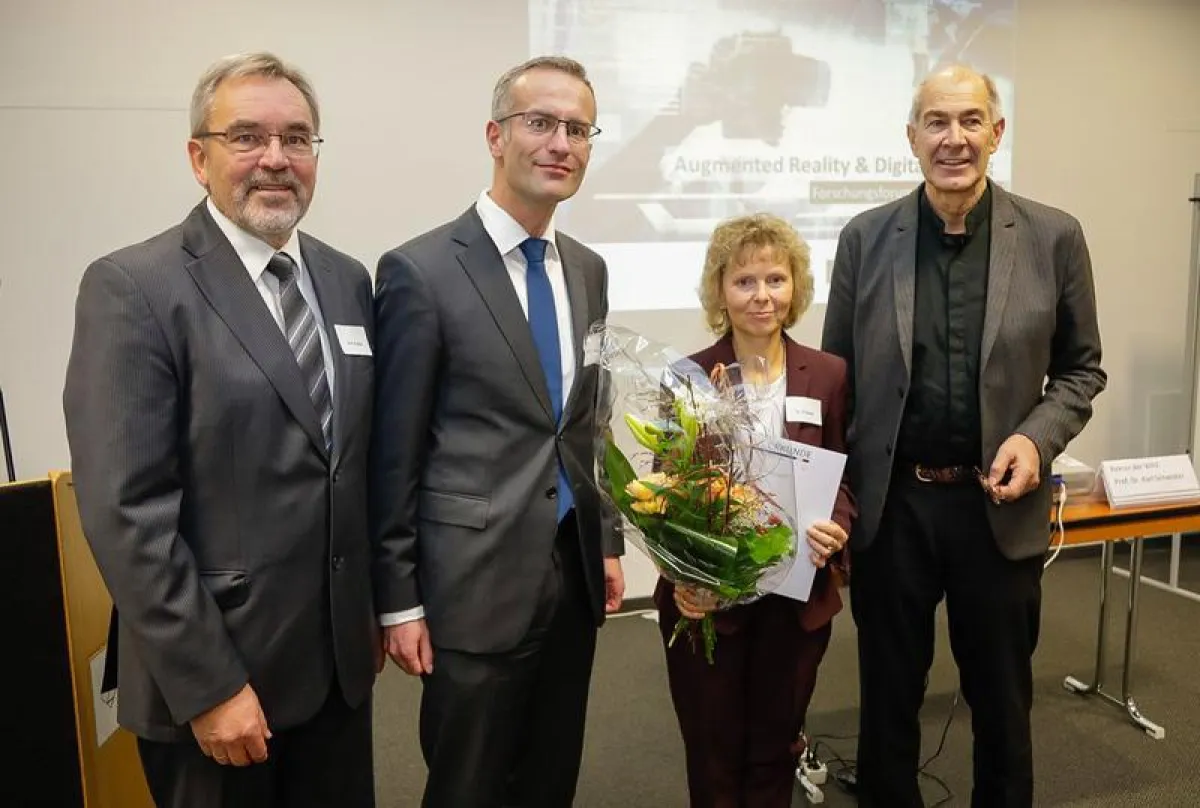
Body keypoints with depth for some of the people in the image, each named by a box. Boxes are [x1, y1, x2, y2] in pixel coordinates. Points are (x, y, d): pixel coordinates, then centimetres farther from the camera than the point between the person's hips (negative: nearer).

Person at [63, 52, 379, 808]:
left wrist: (375, 605, 12)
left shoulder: (348, 281, 6)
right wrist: (207, 685, -17)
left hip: (339, 659, 6)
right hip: (212, 673, -5)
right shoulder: (133, 288, -13)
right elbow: (126, 512, -17)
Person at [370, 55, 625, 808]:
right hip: (477, 579, -6)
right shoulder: (421, 271, -12)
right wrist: (398, 598, -8)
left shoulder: (589, 269, 8)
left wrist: (608, 539, 13)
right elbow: (394, 453, -10)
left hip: (576, 569, 6)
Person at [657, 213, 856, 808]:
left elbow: (843, 479, 4)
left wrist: (837, 529, -17)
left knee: (776, 748, 19)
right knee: (714, 757, 14)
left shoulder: (828, 375, -1)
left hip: (797, 595, 2)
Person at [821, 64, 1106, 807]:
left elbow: (1081, 368, 6)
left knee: (1003, 701, 18)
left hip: (999, 505, 0)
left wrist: (1037, 438, -13)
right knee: (888, 698, 15)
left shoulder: (1053, 237, -1)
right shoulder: (865, 239, -1)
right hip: (890, 503, 0)